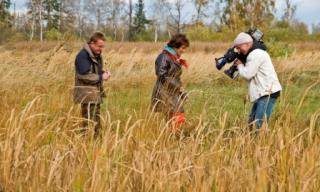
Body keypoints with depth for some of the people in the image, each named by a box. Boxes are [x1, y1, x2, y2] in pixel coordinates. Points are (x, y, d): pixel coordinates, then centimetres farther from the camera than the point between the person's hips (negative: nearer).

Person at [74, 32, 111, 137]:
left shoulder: (97, 55, 15)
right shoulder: (83, 55, -15)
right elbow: (85, 76, -23)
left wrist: (104, 73, 3)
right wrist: (101, 77, -14)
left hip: (96, 94, 9)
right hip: (87, 95, -9)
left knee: (97, 123, 11)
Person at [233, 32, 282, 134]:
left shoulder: (255, 55, -15)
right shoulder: (256, 53, 19)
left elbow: (247, 74, -15)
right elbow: (250, 74, 21)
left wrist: (239, 65, 2)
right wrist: (241, 66, 7)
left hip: (268, 93, -11)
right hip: (262, 93, 11)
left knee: (260, 125, -16)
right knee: (252, 122, 13)